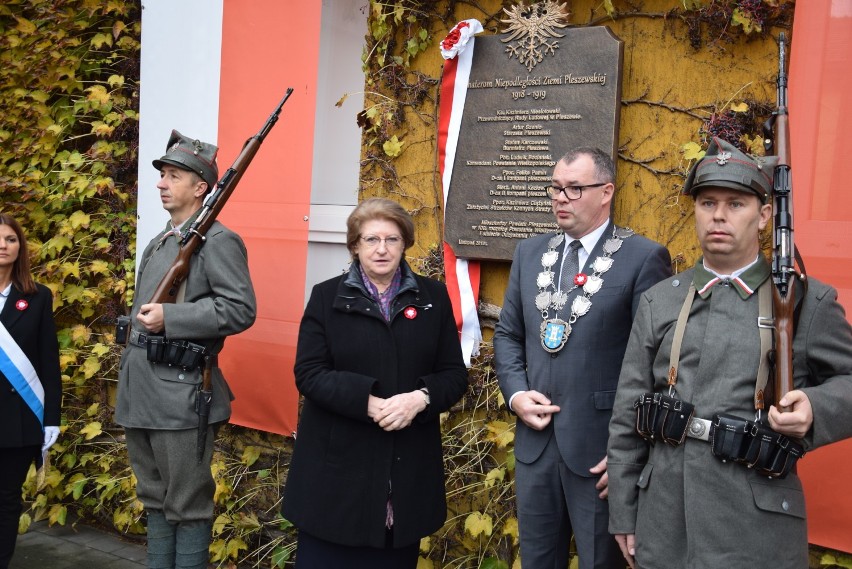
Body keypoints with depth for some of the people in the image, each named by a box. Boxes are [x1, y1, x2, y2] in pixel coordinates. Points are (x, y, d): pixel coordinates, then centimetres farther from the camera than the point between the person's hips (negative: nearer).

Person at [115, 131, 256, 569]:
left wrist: (170, 317, -23)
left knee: (187, 505, 1)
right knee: (154, 499, 18)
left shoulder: (218, 241, -9)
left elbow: (241, 309, -20)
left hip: (180, 393, -9)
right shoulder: (157, 245, 18)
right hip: (141, 392, 9)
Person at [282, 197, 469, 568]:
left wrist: (421, 397, -18)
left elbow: (455, 375, 3)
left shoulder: (433, 297, 6)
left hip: (408, 467, 2)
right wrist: (367, 401, -21)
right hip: (338, 463, -1)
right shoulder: (327, 296, 2)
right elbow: (309, 373, -6)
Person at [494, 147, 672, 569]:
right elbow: (508, 334, 15)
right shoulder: (529, 253, 10)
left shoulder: (644, 258, -8)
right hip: (534, 442, 5)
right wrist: (515, 394, -3)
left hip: (603, 448, -5)